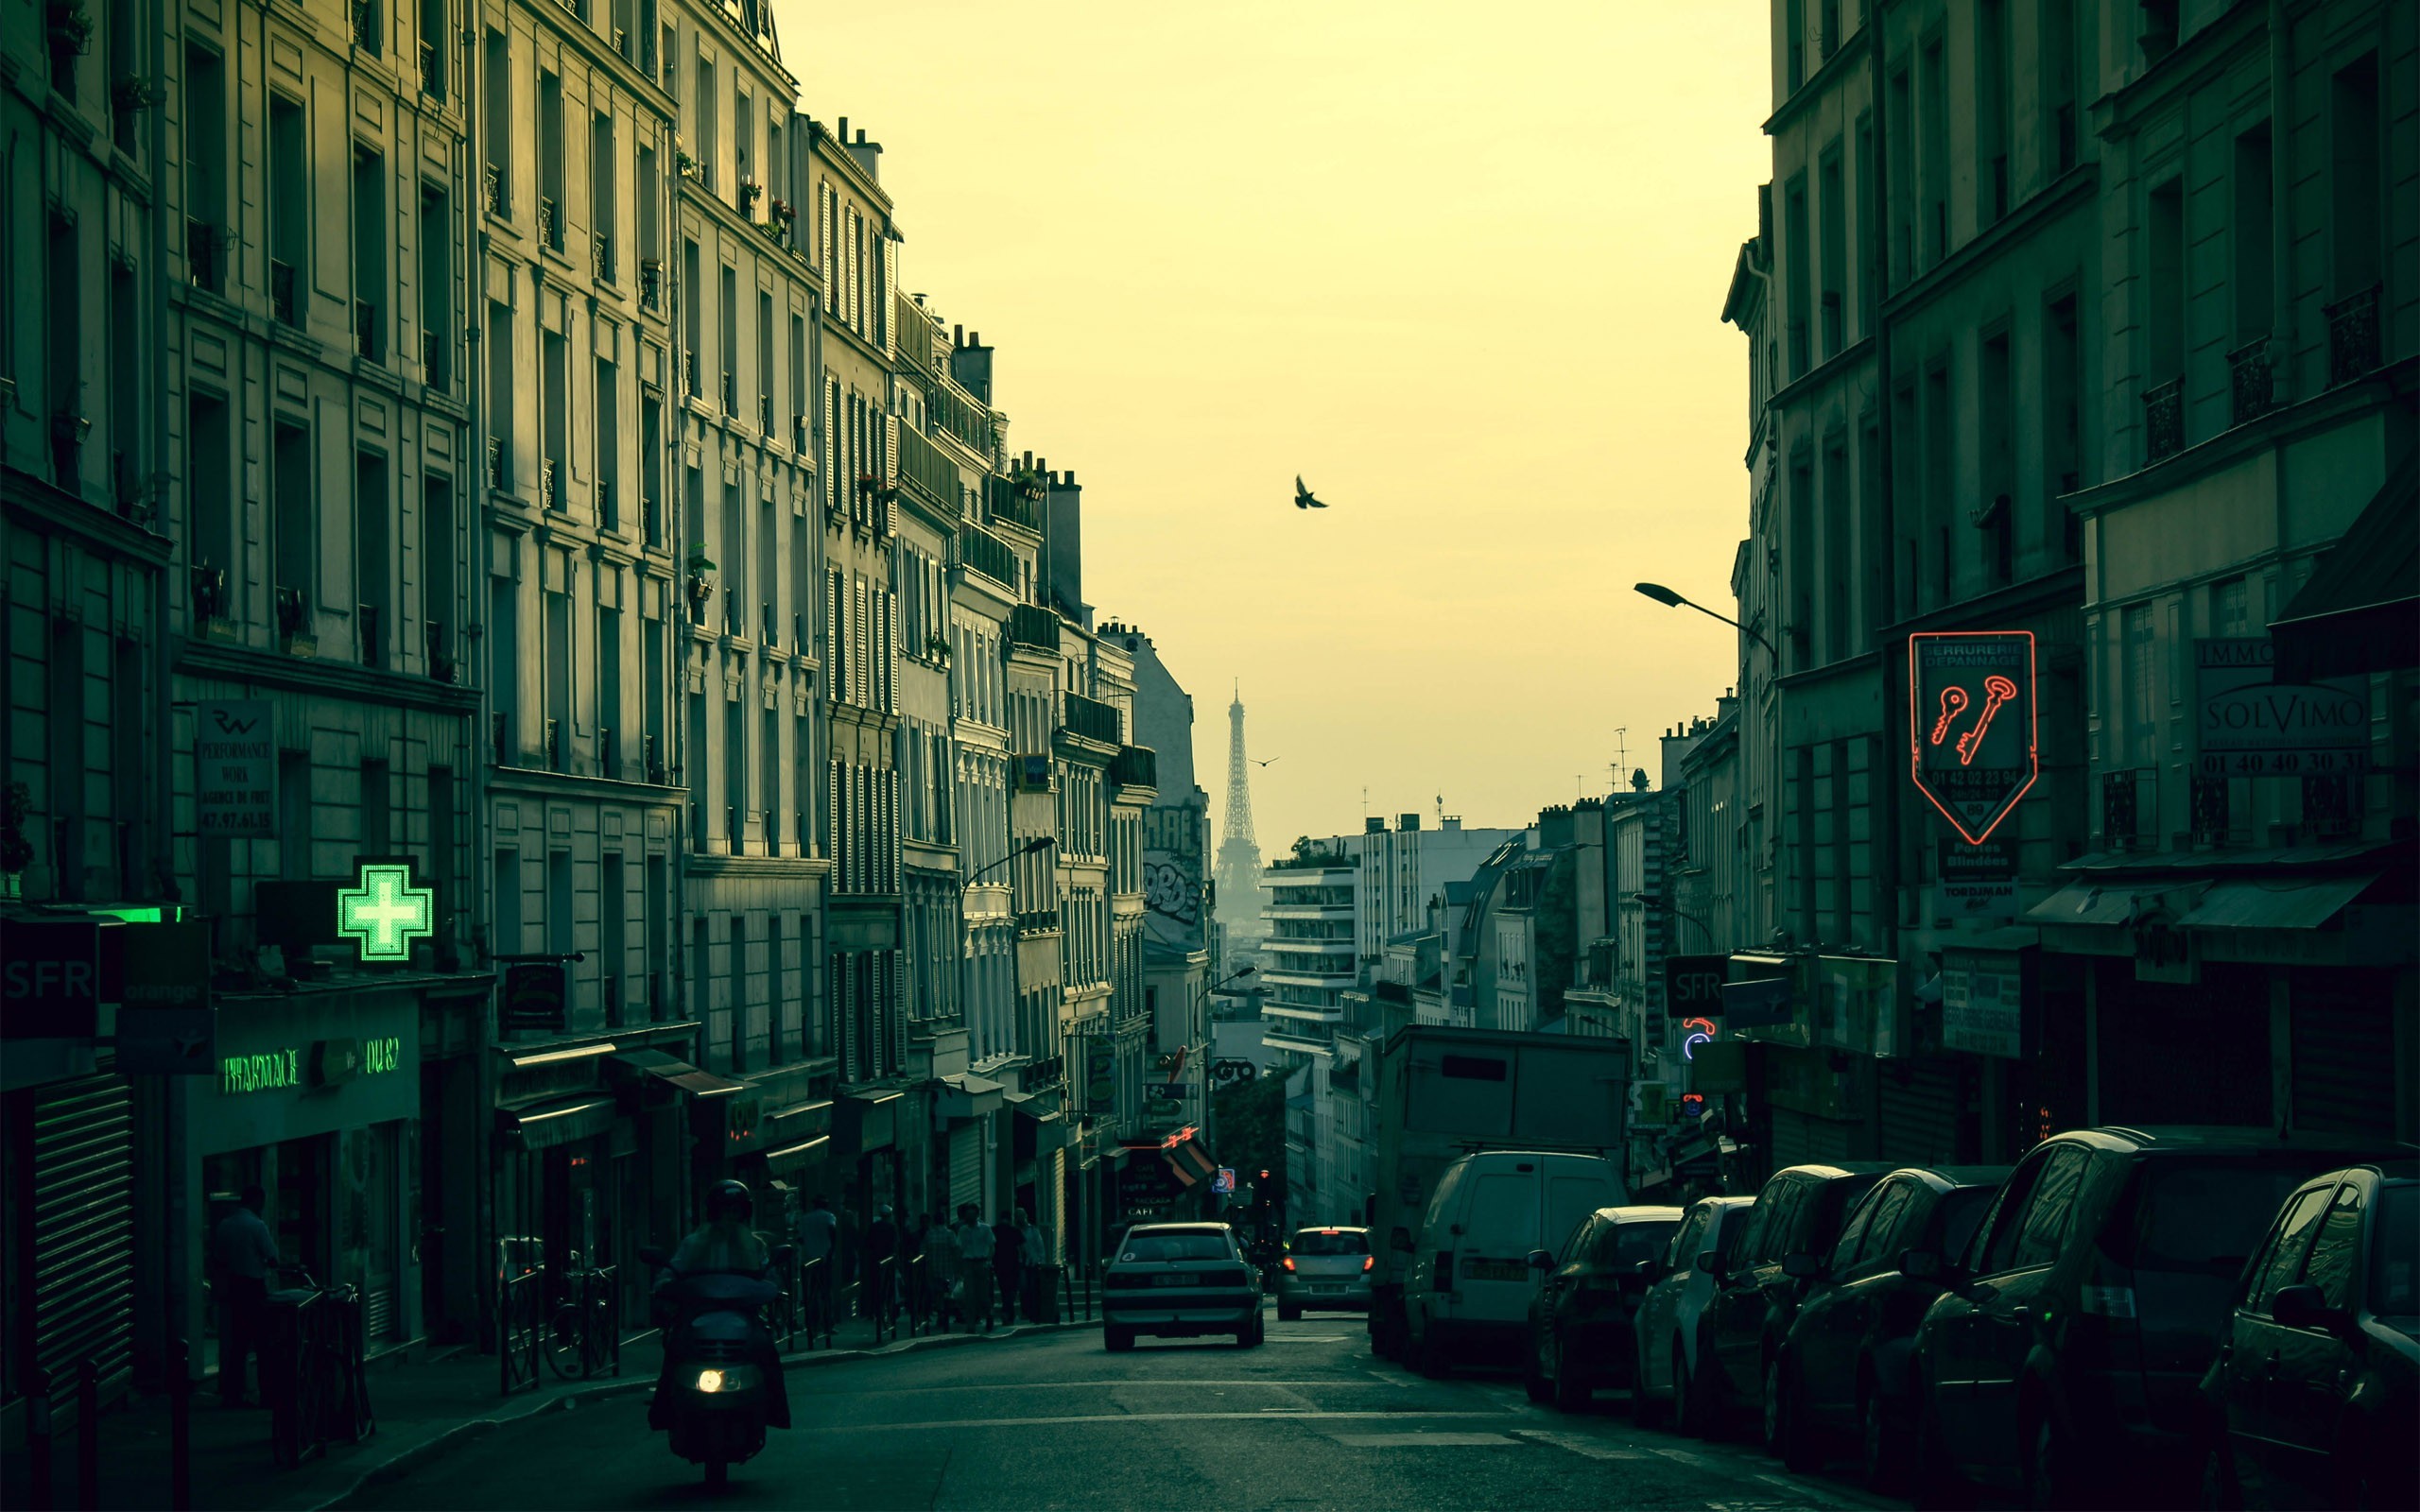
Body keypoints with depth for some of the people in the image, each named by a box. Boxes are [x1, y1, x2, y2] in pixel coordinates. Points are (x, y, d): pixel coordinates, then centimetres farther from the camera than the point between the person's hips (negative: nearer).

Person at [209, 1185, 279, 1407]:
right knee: (262, 1343, 0)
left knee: (237, 1344, 10)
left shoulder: (224, 1225, 7)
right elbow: (273, 1260, -13)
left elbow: (218, 1261, 11)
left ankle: (232, 1394, 9)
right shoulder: (257, 1225, -13)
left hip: (234, 1288, 6)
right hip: (255, 1288, -6)